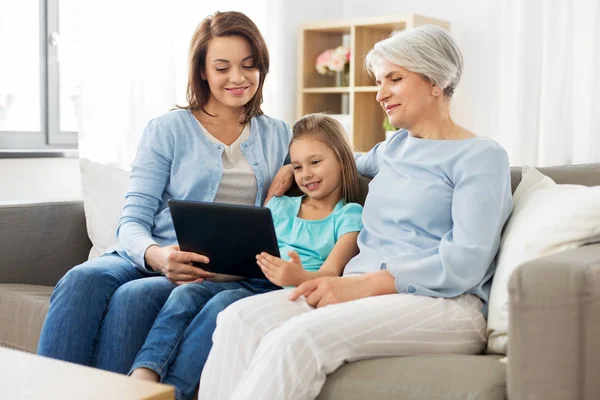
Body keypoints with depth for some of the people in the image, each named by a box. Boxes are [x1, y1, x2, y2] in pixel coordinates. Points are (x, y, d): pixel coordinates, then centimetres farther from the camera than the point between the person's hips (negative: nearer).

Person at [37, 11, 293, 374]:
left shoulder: (278, 136, 17)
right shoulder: (167, 130, 9)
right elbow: (133, 220, 0)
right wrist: (156, 256, -23)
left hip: (222, 274, 0)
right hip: (147, 260, 1)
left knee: (135, 296, -33)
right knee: (83, 279, -33)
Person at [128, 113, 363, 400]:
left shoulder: (349, 215, 8)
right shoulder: (280, 206, 26)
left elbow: (330, 273, -7)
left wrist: (301, 277, -31)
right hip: (249, 281, 5)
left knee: (225, 302, -33)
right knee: (186, 293, -24)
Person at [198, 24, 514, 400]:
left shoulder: (481, 156, 1)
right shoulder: (394, 147, 23)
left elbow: (466, 263, -12)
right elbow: (354, 163, 48)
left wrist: (364, 283, -21)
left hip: (442, 304, -6)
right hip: (365, 291, 7)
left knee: (297, 339, -35)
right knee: (241, 318, -22)